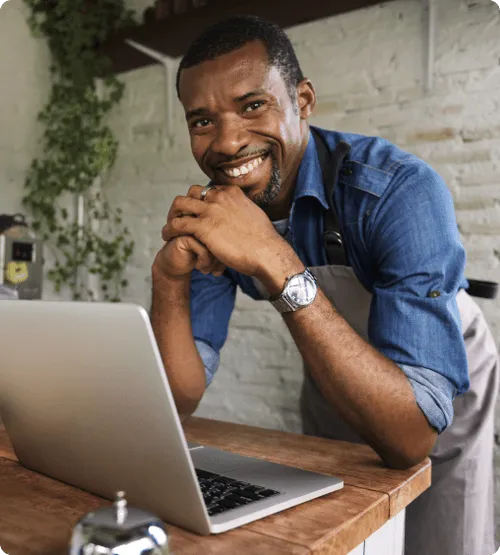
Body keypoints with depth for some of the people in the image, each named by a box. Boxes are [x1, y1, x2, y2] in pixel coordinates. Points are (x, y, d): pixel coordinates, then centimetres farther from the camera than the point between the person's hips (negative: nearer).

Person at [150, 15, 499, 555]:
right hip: (331, 388, 4)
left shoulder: (399, 189, -35)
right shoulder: (210, 212, -19)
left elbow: (411, 437, -43)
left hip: (445, 387, -3)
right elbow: (178, 401, -20)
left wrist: (275, 264, -49)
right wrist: (169, 276, -38)